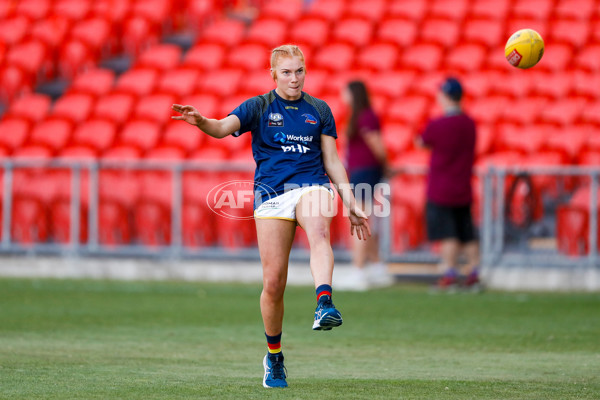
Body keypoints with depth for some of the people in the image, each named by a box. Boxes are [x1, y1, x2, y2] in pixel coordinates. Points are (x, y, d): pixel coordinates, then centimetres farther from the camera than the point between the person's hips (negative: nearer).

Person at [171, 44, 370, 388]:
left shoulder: (319, 110, 14)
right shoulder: (259, 107, 7)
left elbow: (332, 161, 17)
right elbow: (223, 128, -10)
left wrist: (351, 204, 12)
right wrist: (201, 122, -32)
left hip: (312, 187, 0)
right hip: (272, 194, 0)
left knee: (319, 233, -36)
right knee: (273, 282, -4)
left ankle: (325, 305, -55)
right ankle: (274, 357, 15)